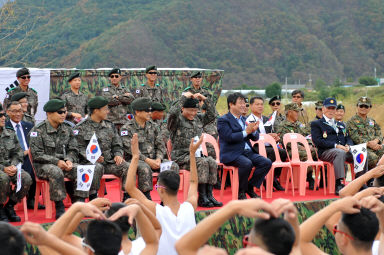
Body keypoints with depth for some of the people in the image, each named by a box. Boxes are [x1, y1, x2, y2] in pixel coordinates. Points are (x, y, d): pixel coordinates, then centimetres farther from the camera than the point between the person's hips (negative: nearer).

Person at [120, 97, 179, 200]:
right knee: (145, 168, -39)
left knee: (173, 166, -17)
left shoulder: (152, 126, 16)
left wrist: (158, 159, -7)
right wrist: (147, 160, -21)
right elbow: (130, 149, -13)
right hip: (136, 160, -6)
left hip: (153, 159, 6)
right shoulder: (127, 128, -3)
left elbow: (160, 144, 13)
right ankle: (146, 198, -28)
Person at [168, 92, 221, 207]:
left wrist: (205, 99, 8)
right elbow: (173, 112, -24)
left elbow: (212, 115, 18)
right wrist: (184, 97, -17)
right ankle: (202, 198, -27)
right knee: (203, 163, -31)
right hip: (181, 156, -6)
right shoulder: (177, 120, -3)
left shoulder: (198, 119, 18)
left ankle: (209, 195, -21)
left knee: (212, 163, -22)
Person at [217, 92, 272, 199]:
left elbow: (255, 138, 18)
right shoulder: (223, 120, -2)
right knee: (247, 163, -35)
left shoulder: (244, 119, 21)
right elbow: (229, 137, -17)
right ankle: (241, 192, -15)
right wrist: (246, 132, -15)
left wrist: (253, 131, -5)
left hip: (247, 152, 7)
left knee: (267, 162, -13)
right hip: (231, 154, -7)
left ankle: (250, 187, -1)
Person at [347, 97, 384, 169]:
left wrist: (376, 141, -9)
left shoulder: (372, 121, 26)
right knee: (374, 158, -35)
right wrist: (369, 144, -18)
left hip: (376, 146, 6)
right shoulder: (351, 122, 7)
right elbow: (356, 138, -6)